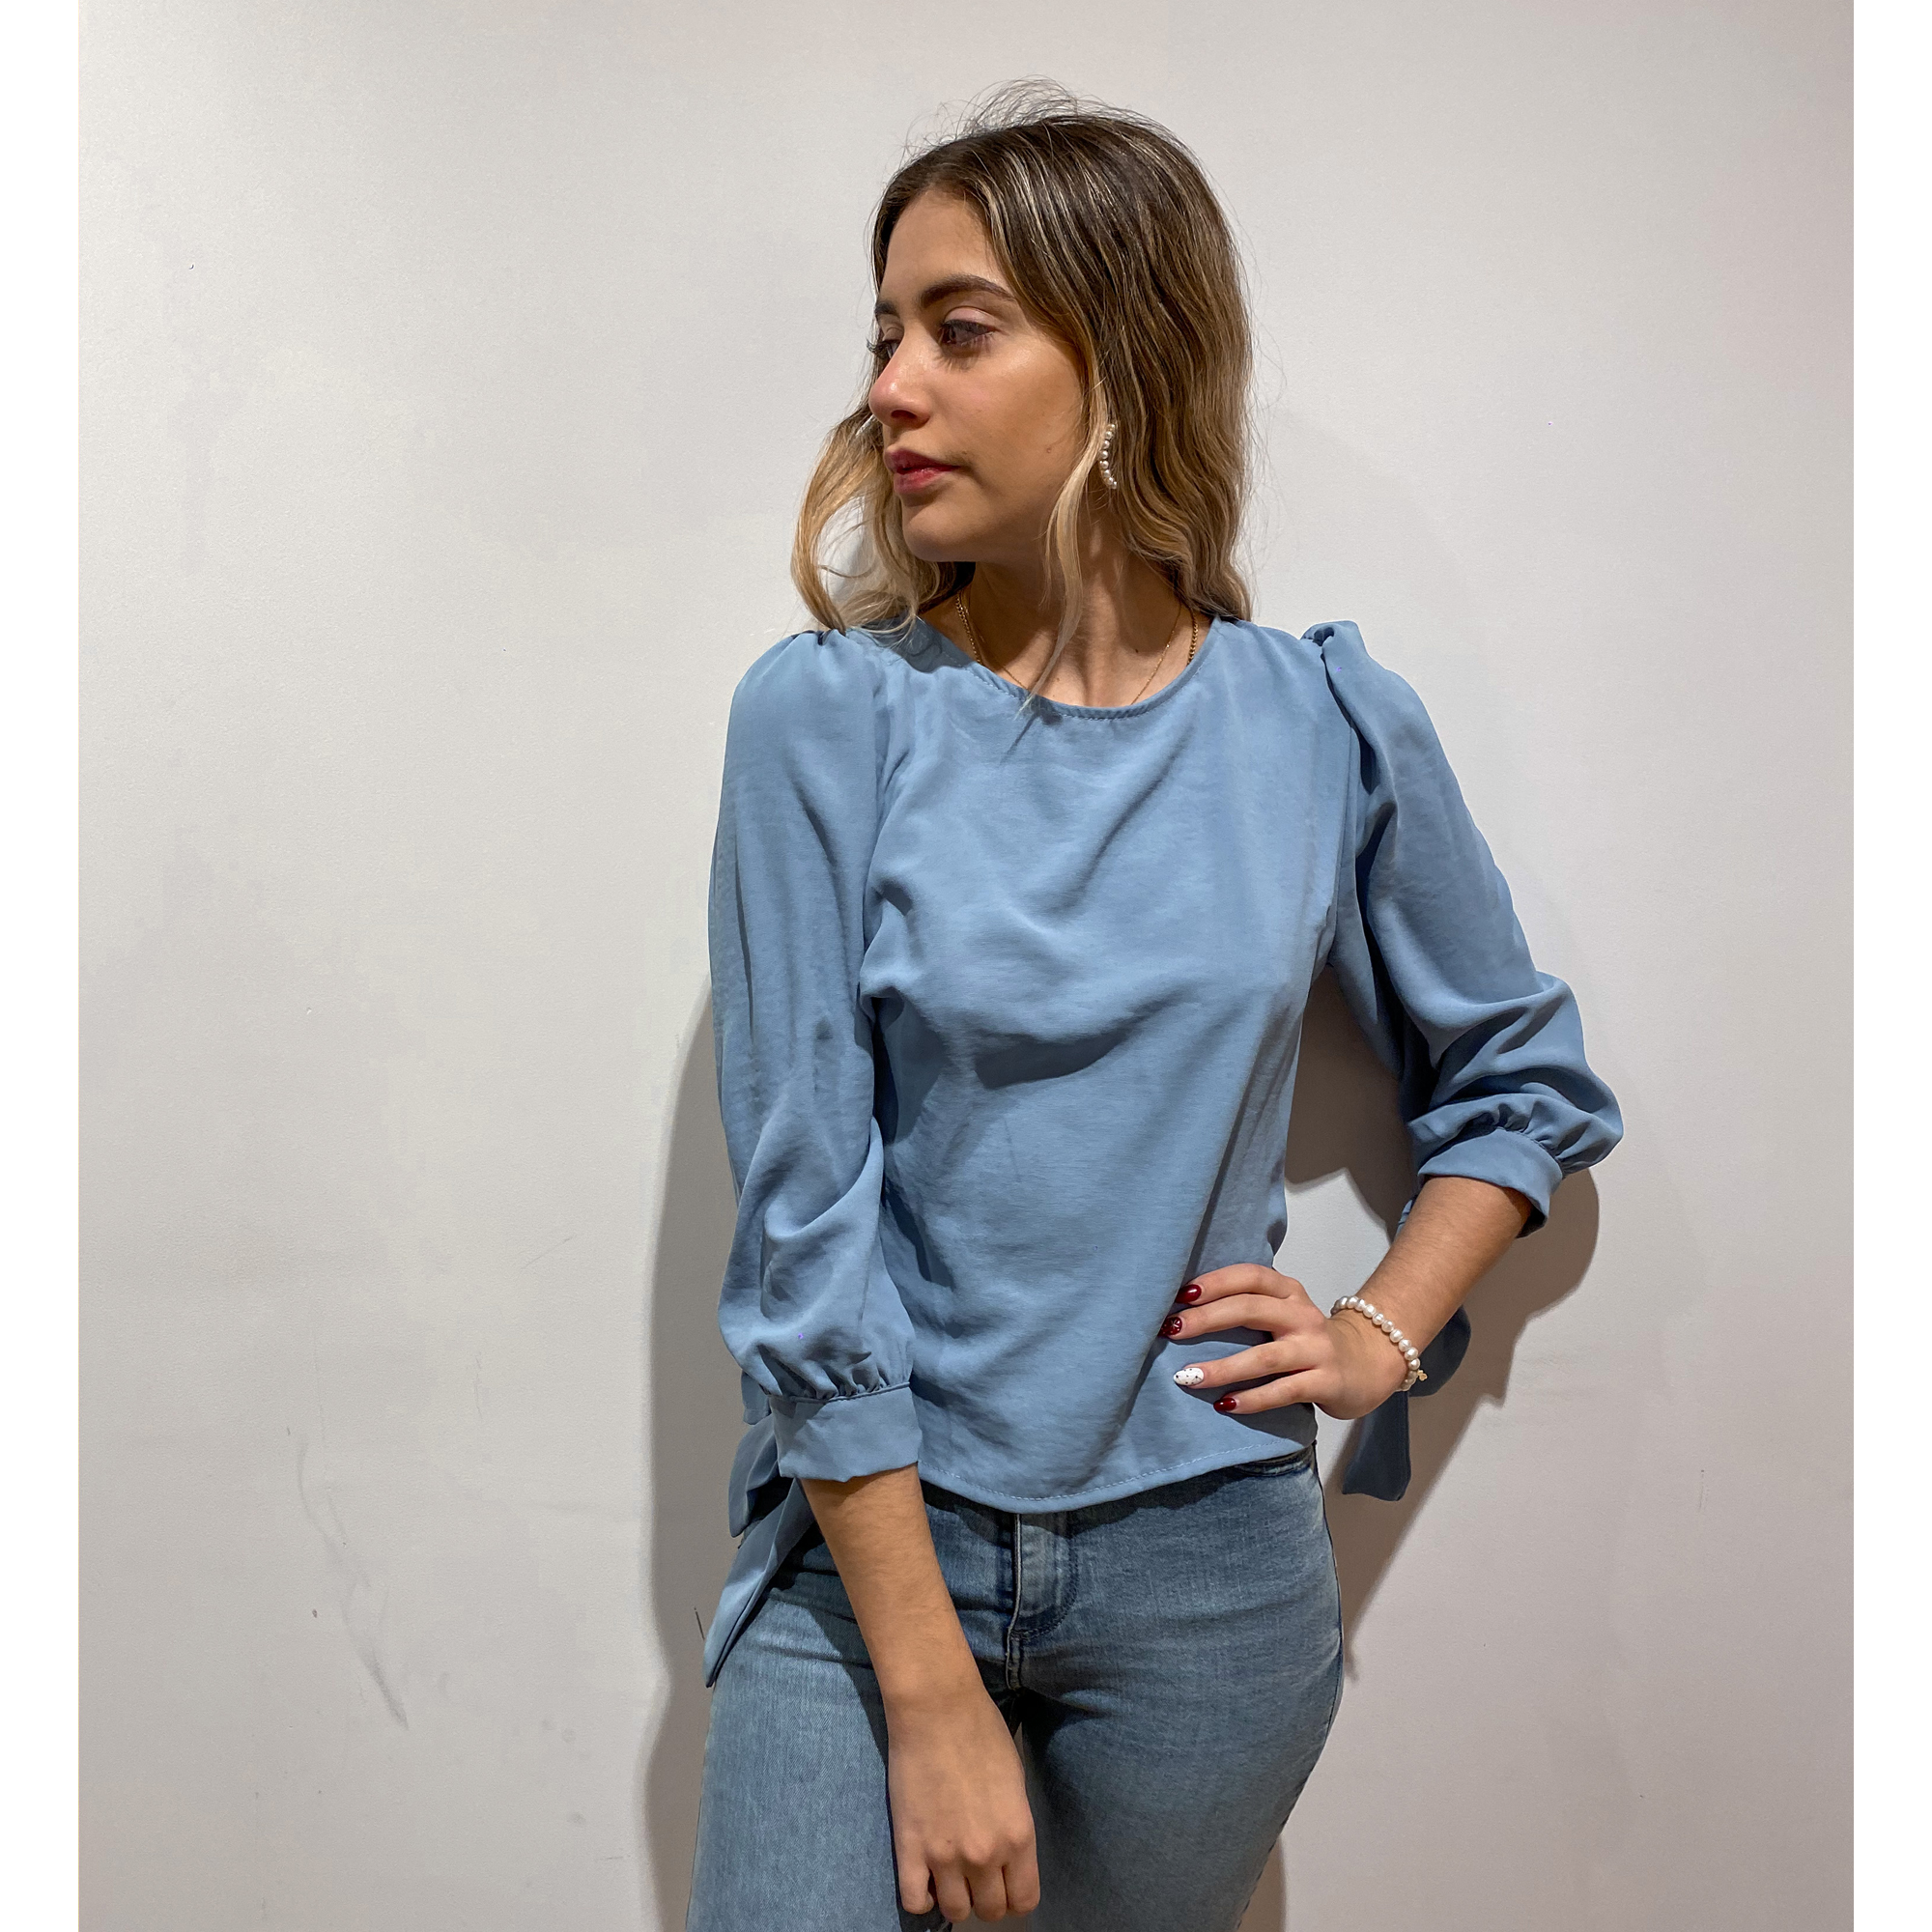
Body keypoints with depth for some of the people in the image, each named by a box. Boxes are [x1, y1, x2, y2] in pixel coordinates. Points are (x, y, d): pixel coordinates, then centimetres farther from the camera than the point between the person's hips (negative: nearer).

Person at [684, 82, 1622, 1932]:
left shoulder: (1333, 726, -4)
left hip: (1205, 1570, 2)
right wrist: (931, 1690, -13)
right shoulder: (826, 715, -10)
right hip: (865, 1541, -1)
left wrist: (1381, 1335, -2)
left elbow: (1526, 1082, 12)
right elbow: (803, 1224, -13)